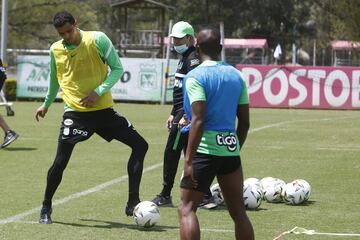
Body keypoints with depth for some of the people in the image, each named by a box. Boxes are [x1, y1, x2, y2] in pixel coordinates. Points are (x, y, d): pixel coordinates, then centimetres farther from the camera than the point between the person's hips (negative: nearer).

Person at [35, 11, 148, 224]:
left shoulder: (97, 39, -9)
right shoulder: (55, 50, 1)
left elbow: (117, 68, -6)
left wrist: (99, 92, -17)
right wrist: (47, 104, 29)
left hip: (103, 109, 0)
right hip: (75, 112, 0)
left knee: (140, 145, -7)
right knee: (60, 162, -10)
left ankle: (133, 203, -1)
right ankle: (46, 207, 12)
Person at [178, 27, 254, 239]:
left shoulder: (195, 77, -8)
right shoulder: (236, 75, 11)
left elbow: (198, 120, -17)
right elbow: (245, 122, 12)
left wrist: (189, 159, -16)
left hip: (206, 150, -6)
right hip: (231, 150, 6)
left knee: (187, 208, -1)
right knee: (238, 211, 13)